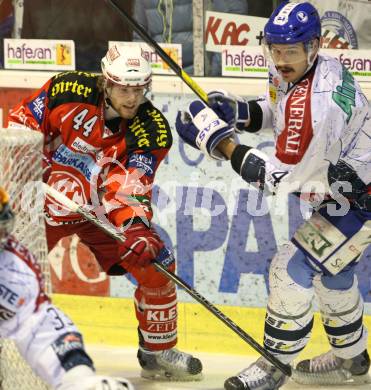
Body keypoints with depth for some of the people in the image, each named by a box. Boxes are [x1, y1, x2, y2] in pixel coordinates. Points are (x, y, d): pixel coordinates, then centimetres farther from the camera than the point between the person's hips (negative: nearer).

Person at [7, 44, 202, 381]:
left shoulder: (152, 131, -16)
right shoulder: (70, 91, -17)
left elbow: (131, 188, -24)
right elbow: (24, 121, -3)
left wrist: (135, 226, -41)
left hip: (100, 212, 2)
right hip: (47, 199, -2)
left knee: (155, 264, -7)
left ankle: (157, 351, 12)